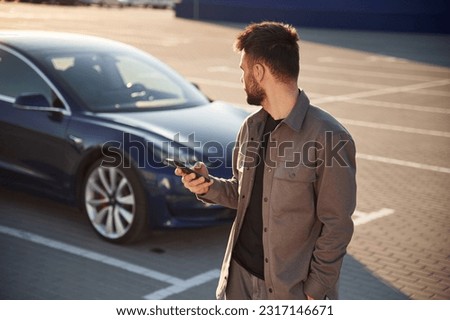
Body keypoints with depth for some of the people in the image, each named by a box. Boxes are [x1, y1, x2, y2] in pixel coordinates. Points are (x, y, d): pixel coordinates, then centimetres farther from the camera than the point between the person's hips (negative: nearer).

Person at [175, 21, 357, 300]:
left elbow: (337, 227, -15)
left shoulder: (328, 139, -18)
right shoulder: (252, 127, 5)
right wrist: (209, 186, -3)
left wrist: (315, 291, -12)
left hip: (291, 288, -6)